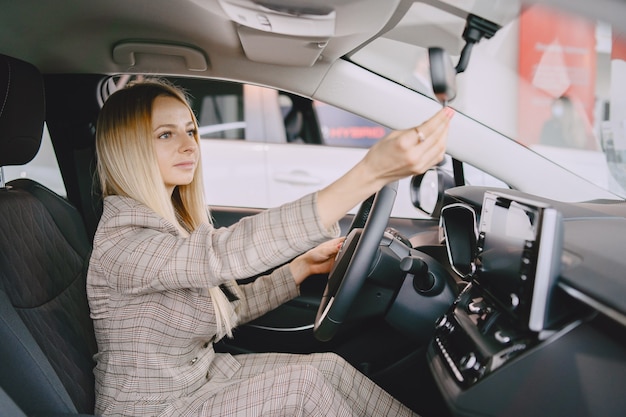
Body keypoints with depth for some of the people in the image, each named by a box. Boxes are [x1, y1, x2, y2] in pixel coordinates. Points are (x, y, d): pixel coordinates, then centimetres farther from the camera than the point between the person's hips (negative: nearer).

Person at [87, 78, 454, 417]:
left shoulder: (174, 220, 3)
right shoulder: (121, 243, -26)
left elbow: (229, 308, 11)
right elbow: (229, 252, -43)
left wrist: (304, 265, 0)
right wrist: (370, 173, -51)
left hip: (201, 377, 8)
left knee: (329, 366, -7)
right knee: (302, 381, -19)